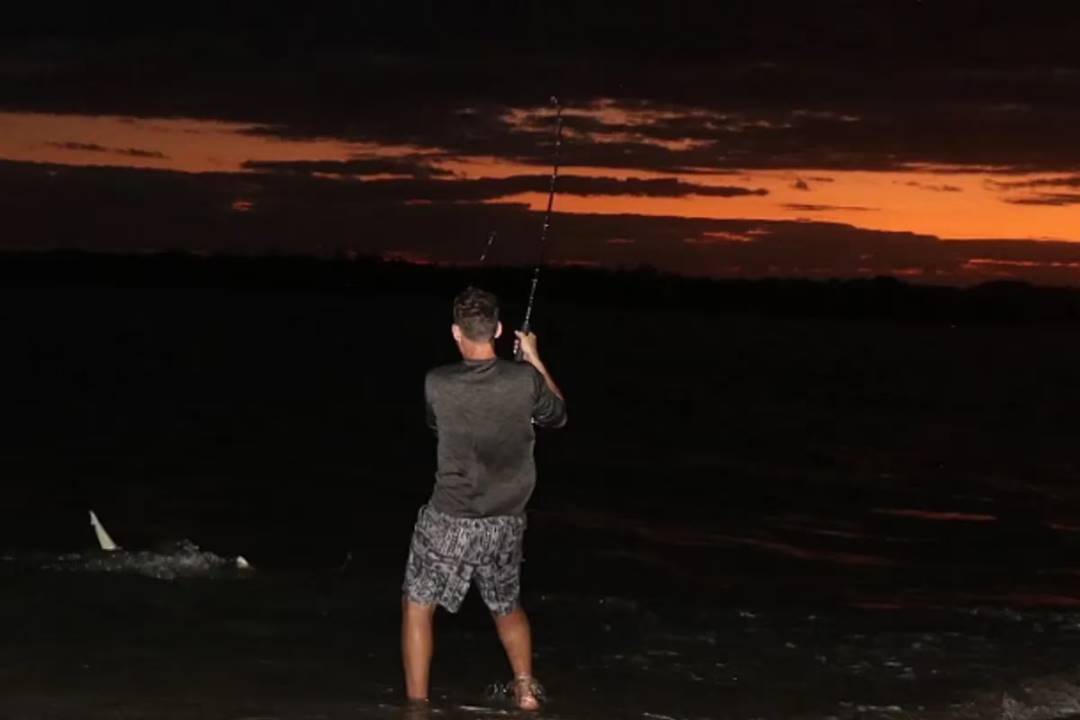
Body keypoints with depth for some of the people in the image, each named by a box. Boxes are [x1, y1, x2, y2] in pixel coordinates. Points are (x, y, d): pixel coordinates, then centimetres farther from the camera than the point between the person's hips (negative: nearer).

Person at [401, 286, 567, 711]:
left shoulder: (437, 384, -14)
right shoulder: (524, 379, -12)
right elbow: (557, 416, 9)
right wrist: (534, 359, 17)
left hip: (449, 521, -3)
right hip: (505, 523, 3)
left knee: (417, 607, 11)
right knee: (507, 606, 26)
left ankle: (417, 703, 10)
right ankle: (525, 688, 31)